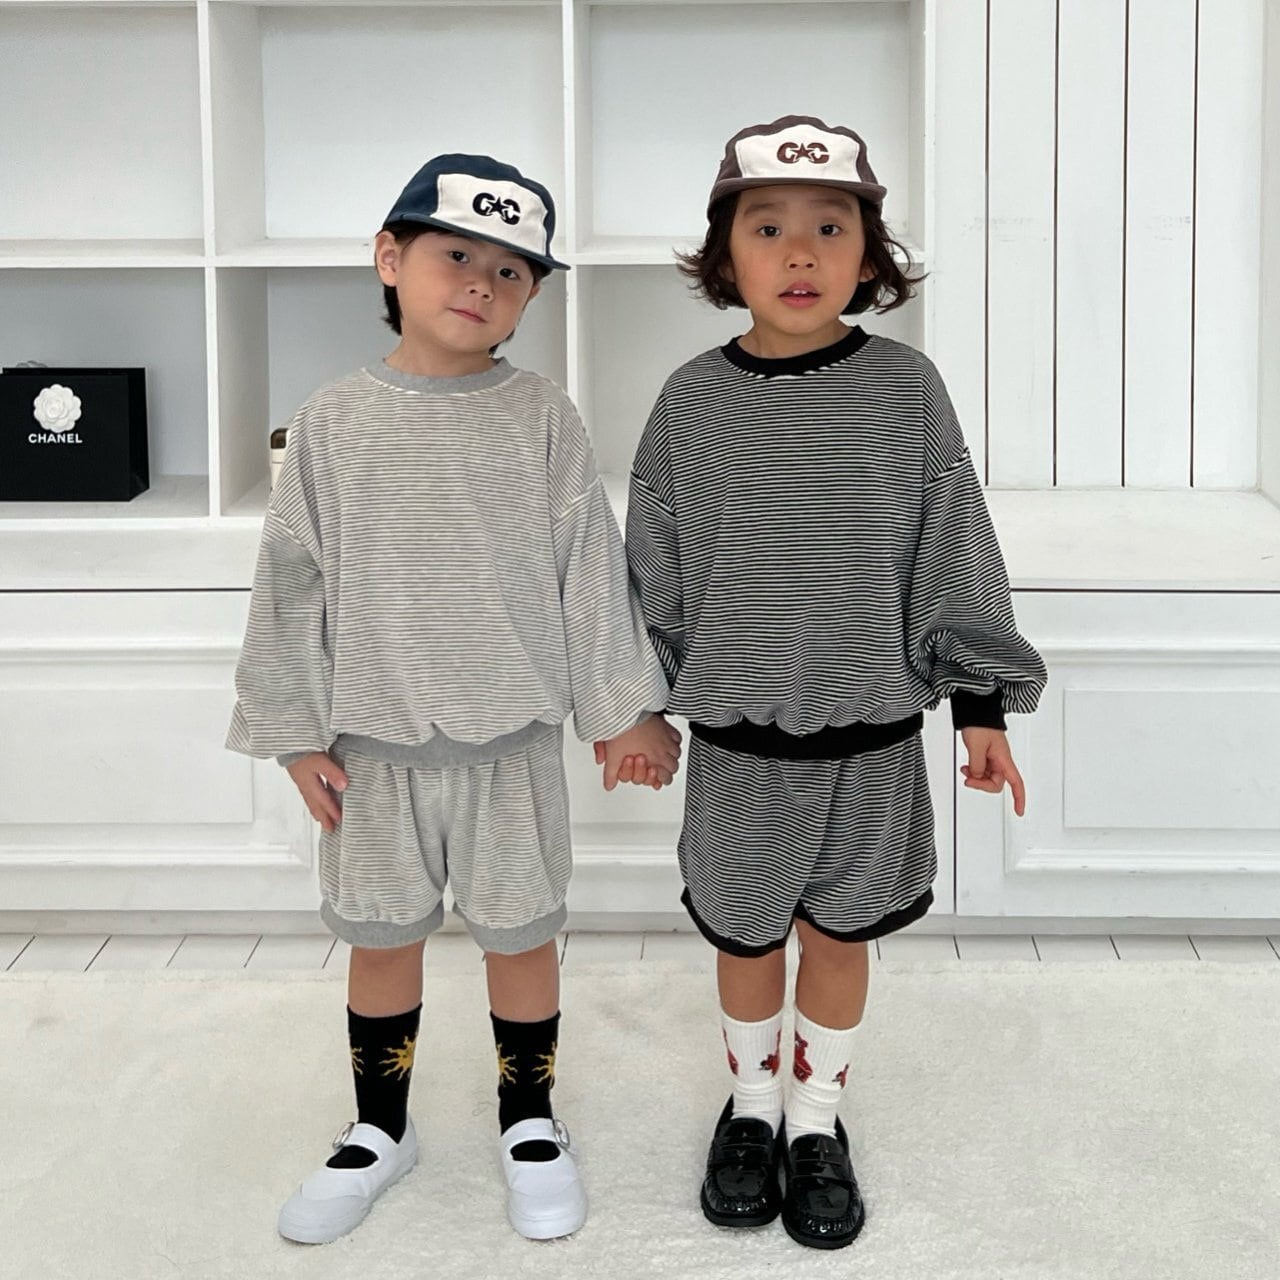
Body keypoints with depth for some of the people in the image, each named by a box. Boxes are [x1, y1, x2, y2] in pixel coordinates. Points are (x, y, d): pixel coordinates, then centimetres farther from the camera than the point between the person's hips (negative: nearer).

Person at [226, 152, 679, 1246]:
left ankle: (531, 1123, 31)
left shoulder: (542, 420, -4)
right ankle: (381, 1130, 32)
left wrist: (624, 708, -1)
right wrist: (299, 733, 0)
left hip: (510, 741, -1)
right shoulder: (335, 422, -1)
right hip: (373, 743, 1)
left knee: (519, 938, 10)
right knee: (381, 939, 14)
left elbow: (592, 569, -2)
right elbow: (295, 581, 2)